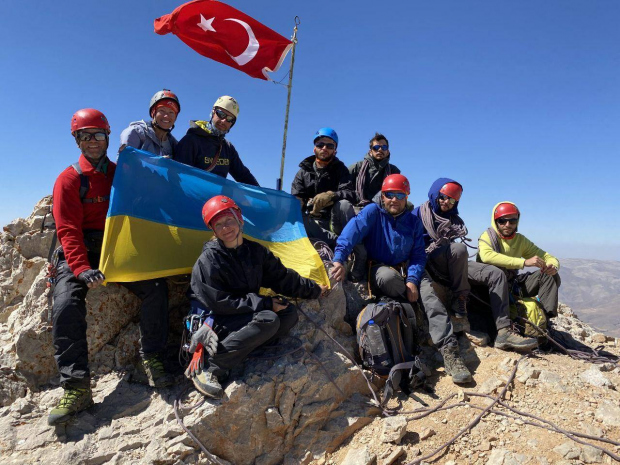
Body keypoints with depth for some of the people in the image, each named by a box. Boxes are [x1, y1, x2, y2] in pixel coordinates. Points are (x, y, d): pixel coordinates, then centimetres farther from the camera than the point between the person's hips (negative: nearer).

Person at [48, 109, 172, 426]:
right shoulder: (69, 179, 0)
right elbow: (68, 230, -11)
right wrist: (82, 269, -24)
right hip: (79, 252, -2)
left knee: (156, 288, -20)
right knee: (66, 306, -25)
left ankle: (151, 359, -8)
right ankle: (76, 388, -20)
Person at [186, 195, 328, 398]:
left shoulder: (256, 251, 2)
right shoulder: (208, 261, -16)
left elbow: (282, 277, 12)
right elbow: (219, 303, -19)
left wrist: (313, 289, 17)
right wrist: (264, 303, -21)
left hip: (248, 316, 6)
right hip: (216, 321, -6)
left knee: (290, 313, -13)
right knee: (268, 320, -30)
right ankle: (209, 368, -27)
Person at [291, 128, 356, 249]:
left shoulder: (340, 169, 8)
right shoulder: (303, 172, 12)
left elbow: (350, 194, -10)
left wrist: (331, 195, -32)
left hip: (334, 222, -1)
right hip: (313, 223, 1)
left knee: (343, 205, -33)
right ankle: (337, 241, -31)